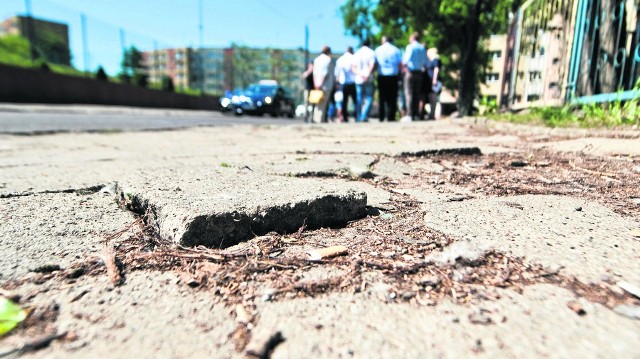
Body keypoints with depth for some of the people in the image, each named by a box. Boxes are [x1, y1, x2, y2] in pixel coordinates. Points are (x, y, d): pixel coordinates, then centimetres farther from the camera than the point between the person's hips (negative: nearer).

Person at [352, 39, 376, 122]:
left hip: (358, 79, 4)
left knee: (359, 99, 8)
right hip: (369, 80, -4)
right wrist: (367, 75, -16)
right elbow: (372, 66, -13)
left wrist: (360, 74, -11)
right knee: (369, 98, 1)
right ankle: (364, 116, -11)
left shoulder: (356, 53, 11)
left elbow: (354, 67, 1)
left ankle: (358, 117, 9)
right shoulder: (371, 53, -1)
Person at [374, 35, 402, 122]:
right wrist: (398, 72, 14)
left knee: (382, 97, 7)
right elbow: (400, 64, 0)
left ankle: (381, 117, 5)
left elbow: (375, 64, 3)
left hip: (381, 76, 1)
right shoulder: (396, 50, 2)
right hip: (393, 76, -1)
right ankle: (390, 117, -2)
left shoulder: (378, 50, 5)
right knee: (392, 97, 2)